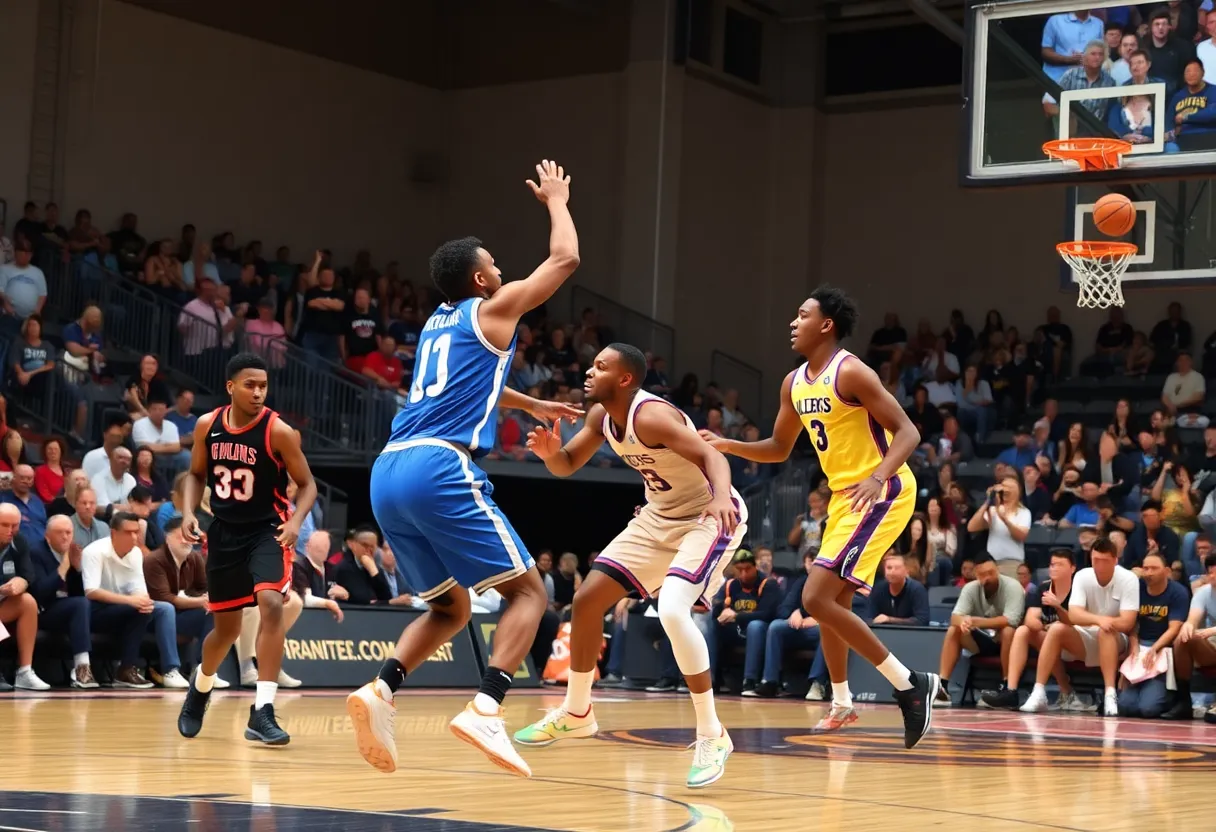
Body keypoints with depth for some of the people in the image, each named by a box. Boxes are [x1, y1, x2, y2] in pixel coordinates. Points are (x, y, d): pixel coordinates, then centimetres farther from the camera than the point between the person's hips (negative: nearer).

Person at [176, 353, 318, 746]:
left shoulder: (279, 431, -15)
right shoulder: (207, 426, -4)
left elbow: (307, 483, -7)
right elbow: (196, 475, 11)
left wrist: (295, 521, -25)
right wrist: (188, 512, -6)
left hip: (268, 529, -3)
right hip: (224, 531, 3)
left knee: (271, 604, -27)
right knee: (227, 626, 12)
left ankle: (262, 712, -24)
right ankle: (201, 686, 45)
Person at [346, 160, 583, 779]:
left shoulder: (438, 322, 28)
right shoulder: (490, 310, 7)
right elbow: (565, 260, 14)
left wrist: (533, 406, 56)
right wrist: (556, 200, 29)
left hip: (388, 473, 8)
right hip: (440, 469, -8)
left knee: (450, 607, 19)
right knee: (528, 591, 0)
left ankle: (381, 690, -6)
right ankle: (485, 709, -22)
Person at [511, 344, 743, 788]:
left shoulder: (651, 415, -29)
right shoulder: (601, 415, -3)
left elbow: (711, 456, -37)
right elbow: (566, 465, 8)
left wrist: (721, 497, -58)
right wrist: (549, 451, -16)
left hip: (708, 517, -9)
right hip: (661, 516, 9)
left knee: (672, 611, -30)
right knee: (588, 598, 6)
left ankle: (712, 735, -17)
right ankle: (576, 713, 25)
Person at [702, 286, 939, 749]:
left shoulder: (850, 372, -17)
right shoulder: (794, 383, 9)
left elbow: (907, 431, -21)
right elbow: (779, 449, 20)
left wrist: (878, 477, -37)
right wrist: (728, 446, 4)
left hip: (881, 493, -9)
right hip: (845, 496, 9)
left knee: (817, 598, -17)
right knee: (833, 600, 19)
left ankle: (910, 685, -12)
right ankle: (841, 703, 36)